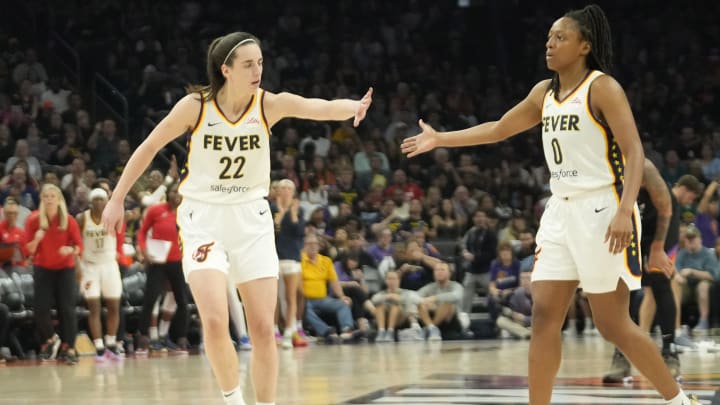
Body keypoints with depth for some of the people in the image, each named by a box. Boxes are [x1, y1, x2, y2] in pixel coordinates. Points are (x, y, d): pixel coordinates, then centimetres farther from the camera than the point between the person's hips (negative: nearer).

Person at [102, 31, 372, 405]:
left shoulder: (269, 104, -9)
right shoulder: (196, 106, -12)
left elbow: (321, 107, -26)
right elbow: (149, 147, 0)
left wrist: (353, 106, -47)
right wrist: (117, 199, 1)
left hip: (251, 217, 2)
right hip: (203, 217, -2)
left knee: (263, 329, -1)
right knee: (215, 322, -17)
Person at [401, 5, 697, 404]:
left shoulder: (603, 88, -10)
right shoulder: (545, 92, 12)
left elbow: (634, 152, -17)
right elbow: (499, 129, 25)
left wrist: (624, 211, -29)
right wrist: (440, 139, 23)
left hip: (601, 210, -7)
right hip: (561, 210, 7)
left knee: (612, 324, -3)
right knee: (544, 315, -1)